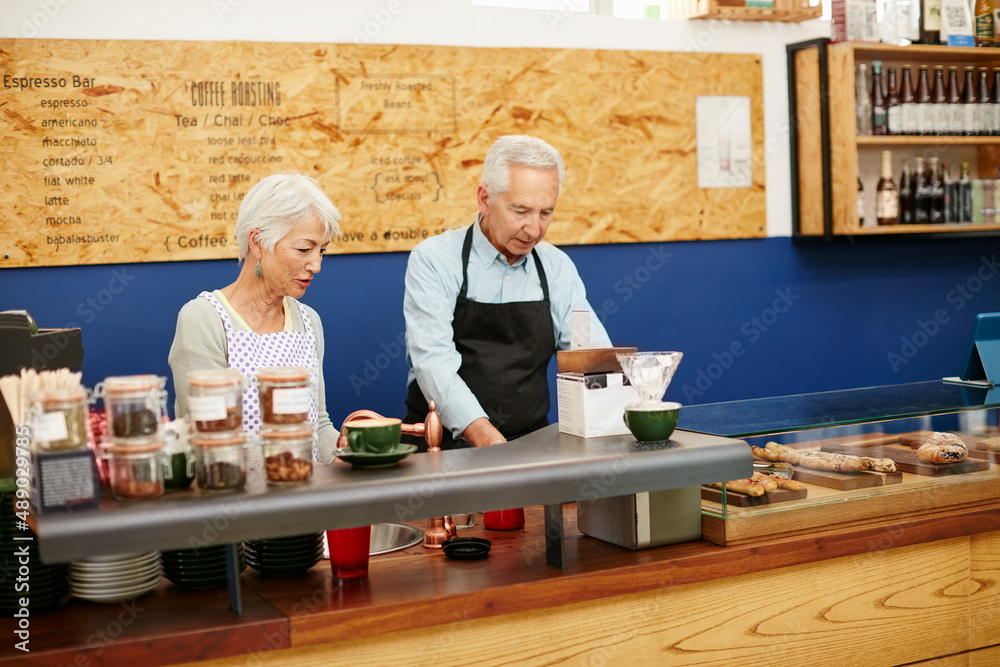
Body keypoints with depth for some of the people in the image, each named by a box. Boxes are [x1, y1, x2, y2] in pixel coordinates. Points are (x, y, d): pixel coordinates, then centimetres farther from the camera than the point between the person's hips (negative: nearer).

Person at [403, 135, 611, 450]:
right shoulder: (434, 259, -5)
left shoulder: (557, 267, 10)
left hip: (530, 443, 4)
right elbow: (434, 361, -17)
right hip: (448, 443, -4)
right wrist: (484, 436, -32)